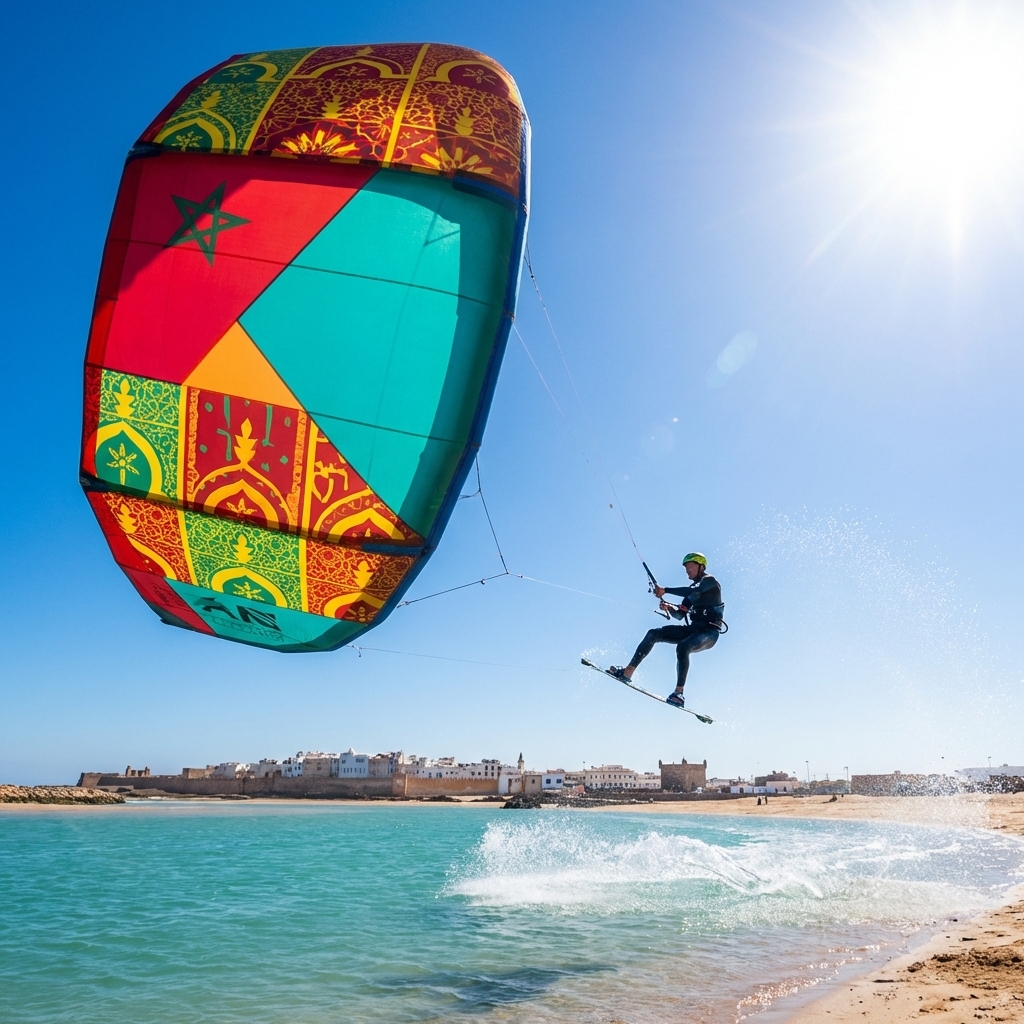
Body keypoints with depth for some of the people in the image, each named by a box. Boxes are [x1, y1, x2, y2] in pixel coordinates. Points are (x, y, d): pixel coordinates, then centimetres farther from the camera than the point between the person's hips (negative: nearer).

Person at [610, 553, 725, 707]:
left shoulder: (709, 581, -3)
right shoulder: (693, 589, 20)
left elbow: (694, 592, -25)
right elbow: (679, 615, 17)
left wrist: (665, 590, -22)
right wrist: (669, 608, -6)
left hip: (709, 632, -8)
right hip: (693, 630, 8)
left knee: (682, 647, -37)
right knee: (653, 634, -6)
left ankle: (678, 693, -33)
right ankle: (628, 671, -10)